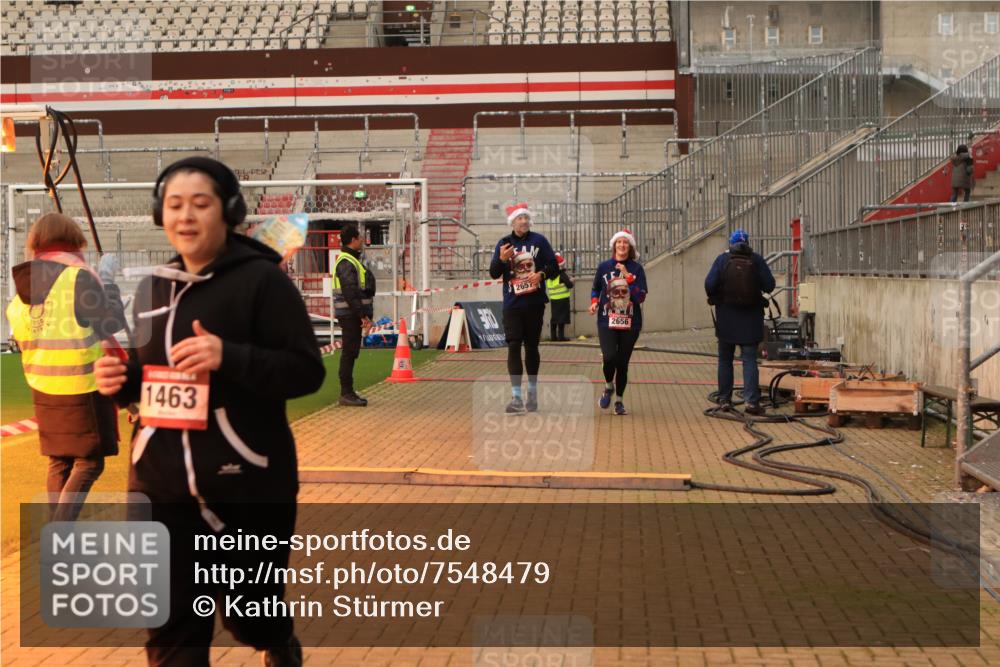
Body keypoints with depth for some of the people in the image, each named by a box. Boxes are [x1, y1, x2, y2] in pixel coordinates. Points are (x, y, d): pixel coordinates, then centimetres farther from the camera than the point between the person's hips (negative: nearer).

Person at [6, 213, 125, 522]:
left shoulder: (23, 284, 6)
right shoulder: (79, 277, -14)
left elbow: (23, 336, 14)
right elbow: (113, 324, -10)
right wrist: (106, 278, 0)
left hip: (43, 391, 6)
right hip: (84, 389, -6)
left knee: (59, 463, 16)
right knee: (88, 463, 2)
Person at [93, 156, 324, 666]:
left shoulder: (260, 279, -10)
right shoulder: (152, 288, 10)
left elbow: (307, 371, -15)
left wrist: (229, 357, -28)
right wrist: (119, 381, -2)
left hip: (246, 485, -5)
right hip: (160, 484, 5)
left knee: (249, 612, 13)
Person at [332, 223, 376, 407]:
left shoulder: (352, 260, 19)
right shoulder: (346, 262, -15)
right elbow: (350, 292, -21)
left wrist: (366, 314, 18)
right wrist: (363, 315, -21)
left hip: (354, 314, 10)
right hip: (349, 314, -10)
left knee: (351, 353, 13)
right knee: (349, 352, -8)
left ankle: (348, 392, 19)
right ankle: (346, 393, -5)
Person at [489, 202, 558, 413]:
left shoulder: (539, 240, 3)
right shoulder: (504, 243, 4)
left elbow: (554, 267, 2)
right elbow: (494, 274, 1)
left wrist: (541, 274, -18)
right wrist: (502, 259, -18)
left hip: (535, 303, 0)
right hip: (512, 304, 0)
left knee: (531, 346, 10)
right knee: (514, 346, -9)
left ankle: (532, 392, 25)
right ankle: (516, 397, -12)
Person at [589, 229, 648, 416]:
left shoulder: (636, 269, 0)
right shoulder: (603, 267, 3)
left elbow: (641, 297, -9)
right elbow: (595, 288, 15)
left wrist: (627, 276, -16)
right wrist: (594, 301, -5)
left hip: (630, 324, 0)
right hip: (607, 322, 0)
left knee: (622, 363, 4)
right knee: (610, 357, -19)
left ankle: (619, 401, 24)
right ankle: (608, 387, 12)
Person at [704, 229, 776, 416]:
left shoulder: (722, 259, -6)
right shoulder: (757, 260, -5)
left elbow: (709, 284, -12)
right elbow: (769, 285, -6)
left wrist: (715, 298, 9)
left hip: (726, 316, 1)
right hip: (751, 317, 0)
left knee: (725, 359, 13)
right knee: (749, 359, 1)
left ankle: (725, 400, 16)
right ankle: (751, 401, -9)